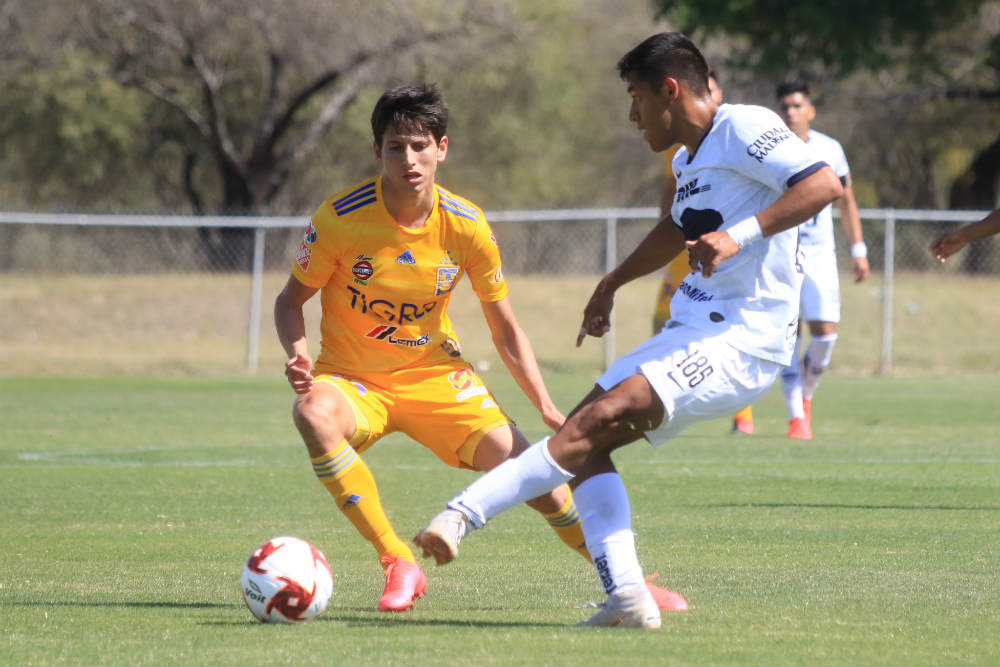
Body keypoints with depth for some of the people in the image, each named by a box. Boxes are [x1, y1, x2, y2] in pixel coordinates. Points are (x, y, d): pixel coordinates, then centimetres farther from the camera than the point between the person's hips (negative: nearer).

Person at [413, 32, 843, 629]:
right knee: (585, 436, -2)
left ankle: (463, 516, -30)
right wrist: (612, 284, 41)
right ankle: (626, 598, -8)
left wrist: (741, 234, -32)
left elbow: (826, 185, -23)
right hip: (693, 330, 10)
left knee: (601, 417, -24)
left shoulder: (743, 128, -9)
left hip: (743, 339, -10)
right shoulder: (689, 158, 20)